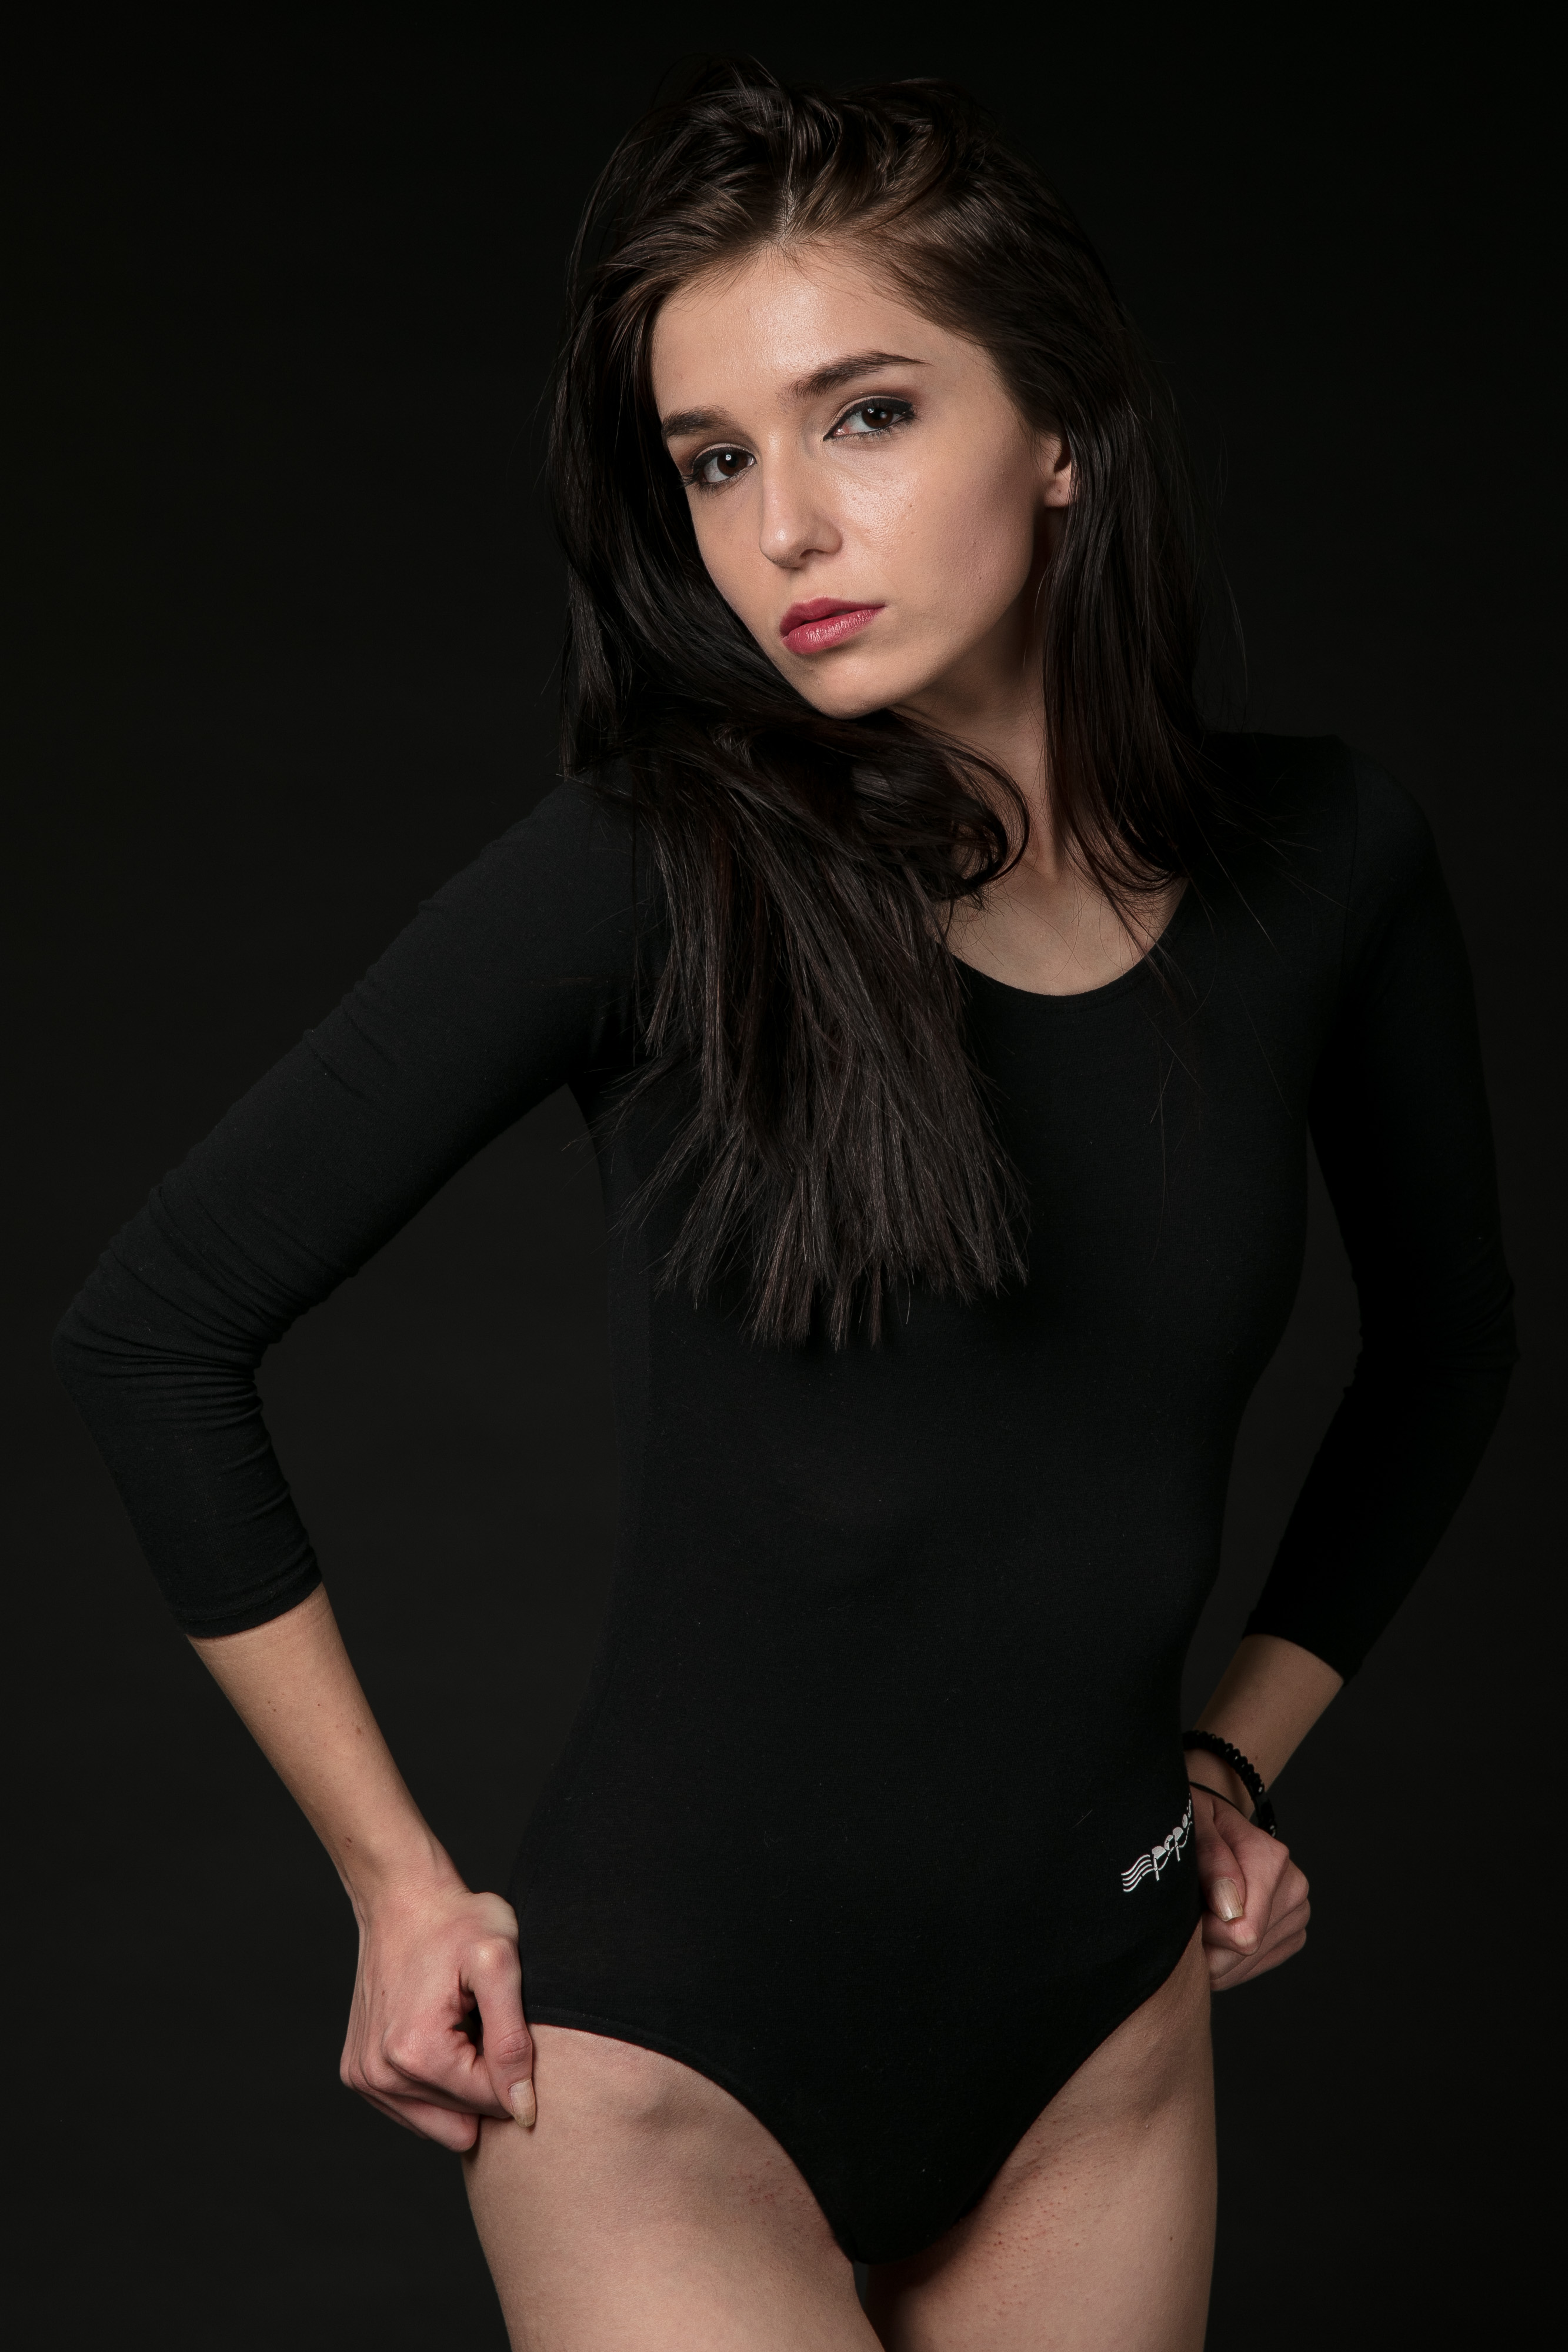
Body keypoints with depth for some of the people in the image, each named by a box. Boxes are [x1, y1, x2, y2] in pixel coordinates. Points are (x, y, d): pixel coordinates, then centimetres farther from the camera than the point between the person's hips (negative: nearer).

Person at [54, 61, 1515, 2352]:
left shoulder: (1317, 861, -4)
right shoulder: (658, 876, -16)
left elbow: (1446, 1348, 15)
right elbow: (154, 1330, -9)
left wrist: (1244, 1743, 12)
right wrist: (395, 1878, -5)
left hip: (1102, 2036, 4)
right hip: (667, 2056, -4)